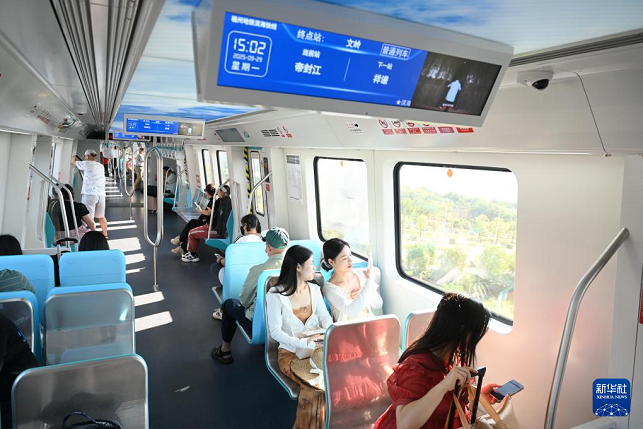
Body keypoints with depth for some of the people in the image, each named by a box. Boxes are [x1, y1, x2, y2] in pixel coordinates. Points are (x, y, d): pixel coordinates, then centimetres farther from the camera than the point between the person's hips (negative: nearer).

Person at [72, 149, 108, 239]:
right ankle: (105, 235, 25)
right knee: (101, 216, 17)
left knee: (89, 217, -6)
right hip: (101, 194, 6)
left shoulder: (87, 164, -2)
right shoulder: (101, 166, 14)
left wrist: (74, 157, 34)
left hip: (90, 194, -6)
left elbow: (73, 162, 13)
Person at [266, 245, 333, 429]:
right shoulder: (275, 295, -12)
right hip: (291, 352, -4)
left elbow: (325, 317, 3)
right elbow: (275, 331, -16)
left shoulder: (314, 289, 4)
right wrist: (303, 343, -27)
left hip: (315, 349, 4)